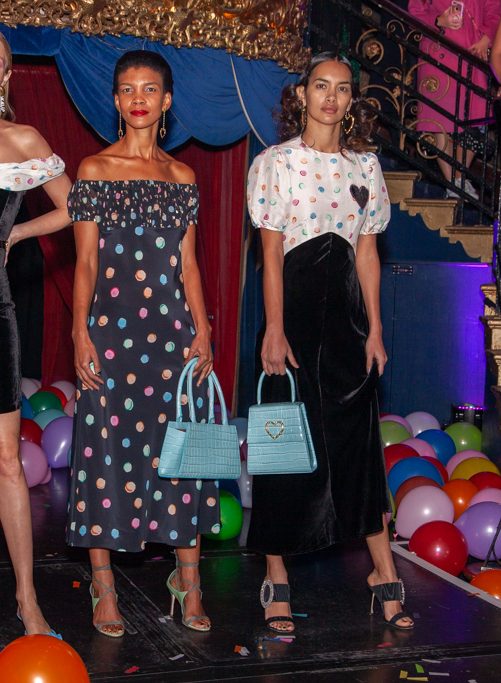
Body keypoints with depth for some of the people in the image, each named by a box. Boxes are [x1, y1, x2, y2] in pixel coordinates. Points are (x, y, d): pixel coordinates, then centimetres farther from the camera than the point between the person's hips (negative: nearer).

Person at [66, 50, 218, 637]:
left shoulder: (182, 177, 11)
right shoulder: (94, 170, 3)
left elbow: (188, 263, 11)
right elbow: (85, 262, 0)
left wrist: (202, 330, 4)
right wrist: (81, 333, -8)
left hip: (172, 327, 3)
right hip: (111, 327, -2)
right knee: (107, 448, 0)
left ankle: (188, 580, 12)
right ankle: (104, 588, 9)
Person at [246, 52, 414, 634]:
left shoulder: (365, 165, 10)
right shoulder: (276, 163, 0)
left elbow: (367, 251, 9)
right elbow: (270, 251, -5)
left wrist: (374, 329, 5)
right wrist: (274, 331, -11)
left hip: (347, 312, 3)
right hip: (294, 307, -3)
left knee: (359, 438, 4)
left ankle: (385, 573, 12)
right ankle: (277, 583, 9)